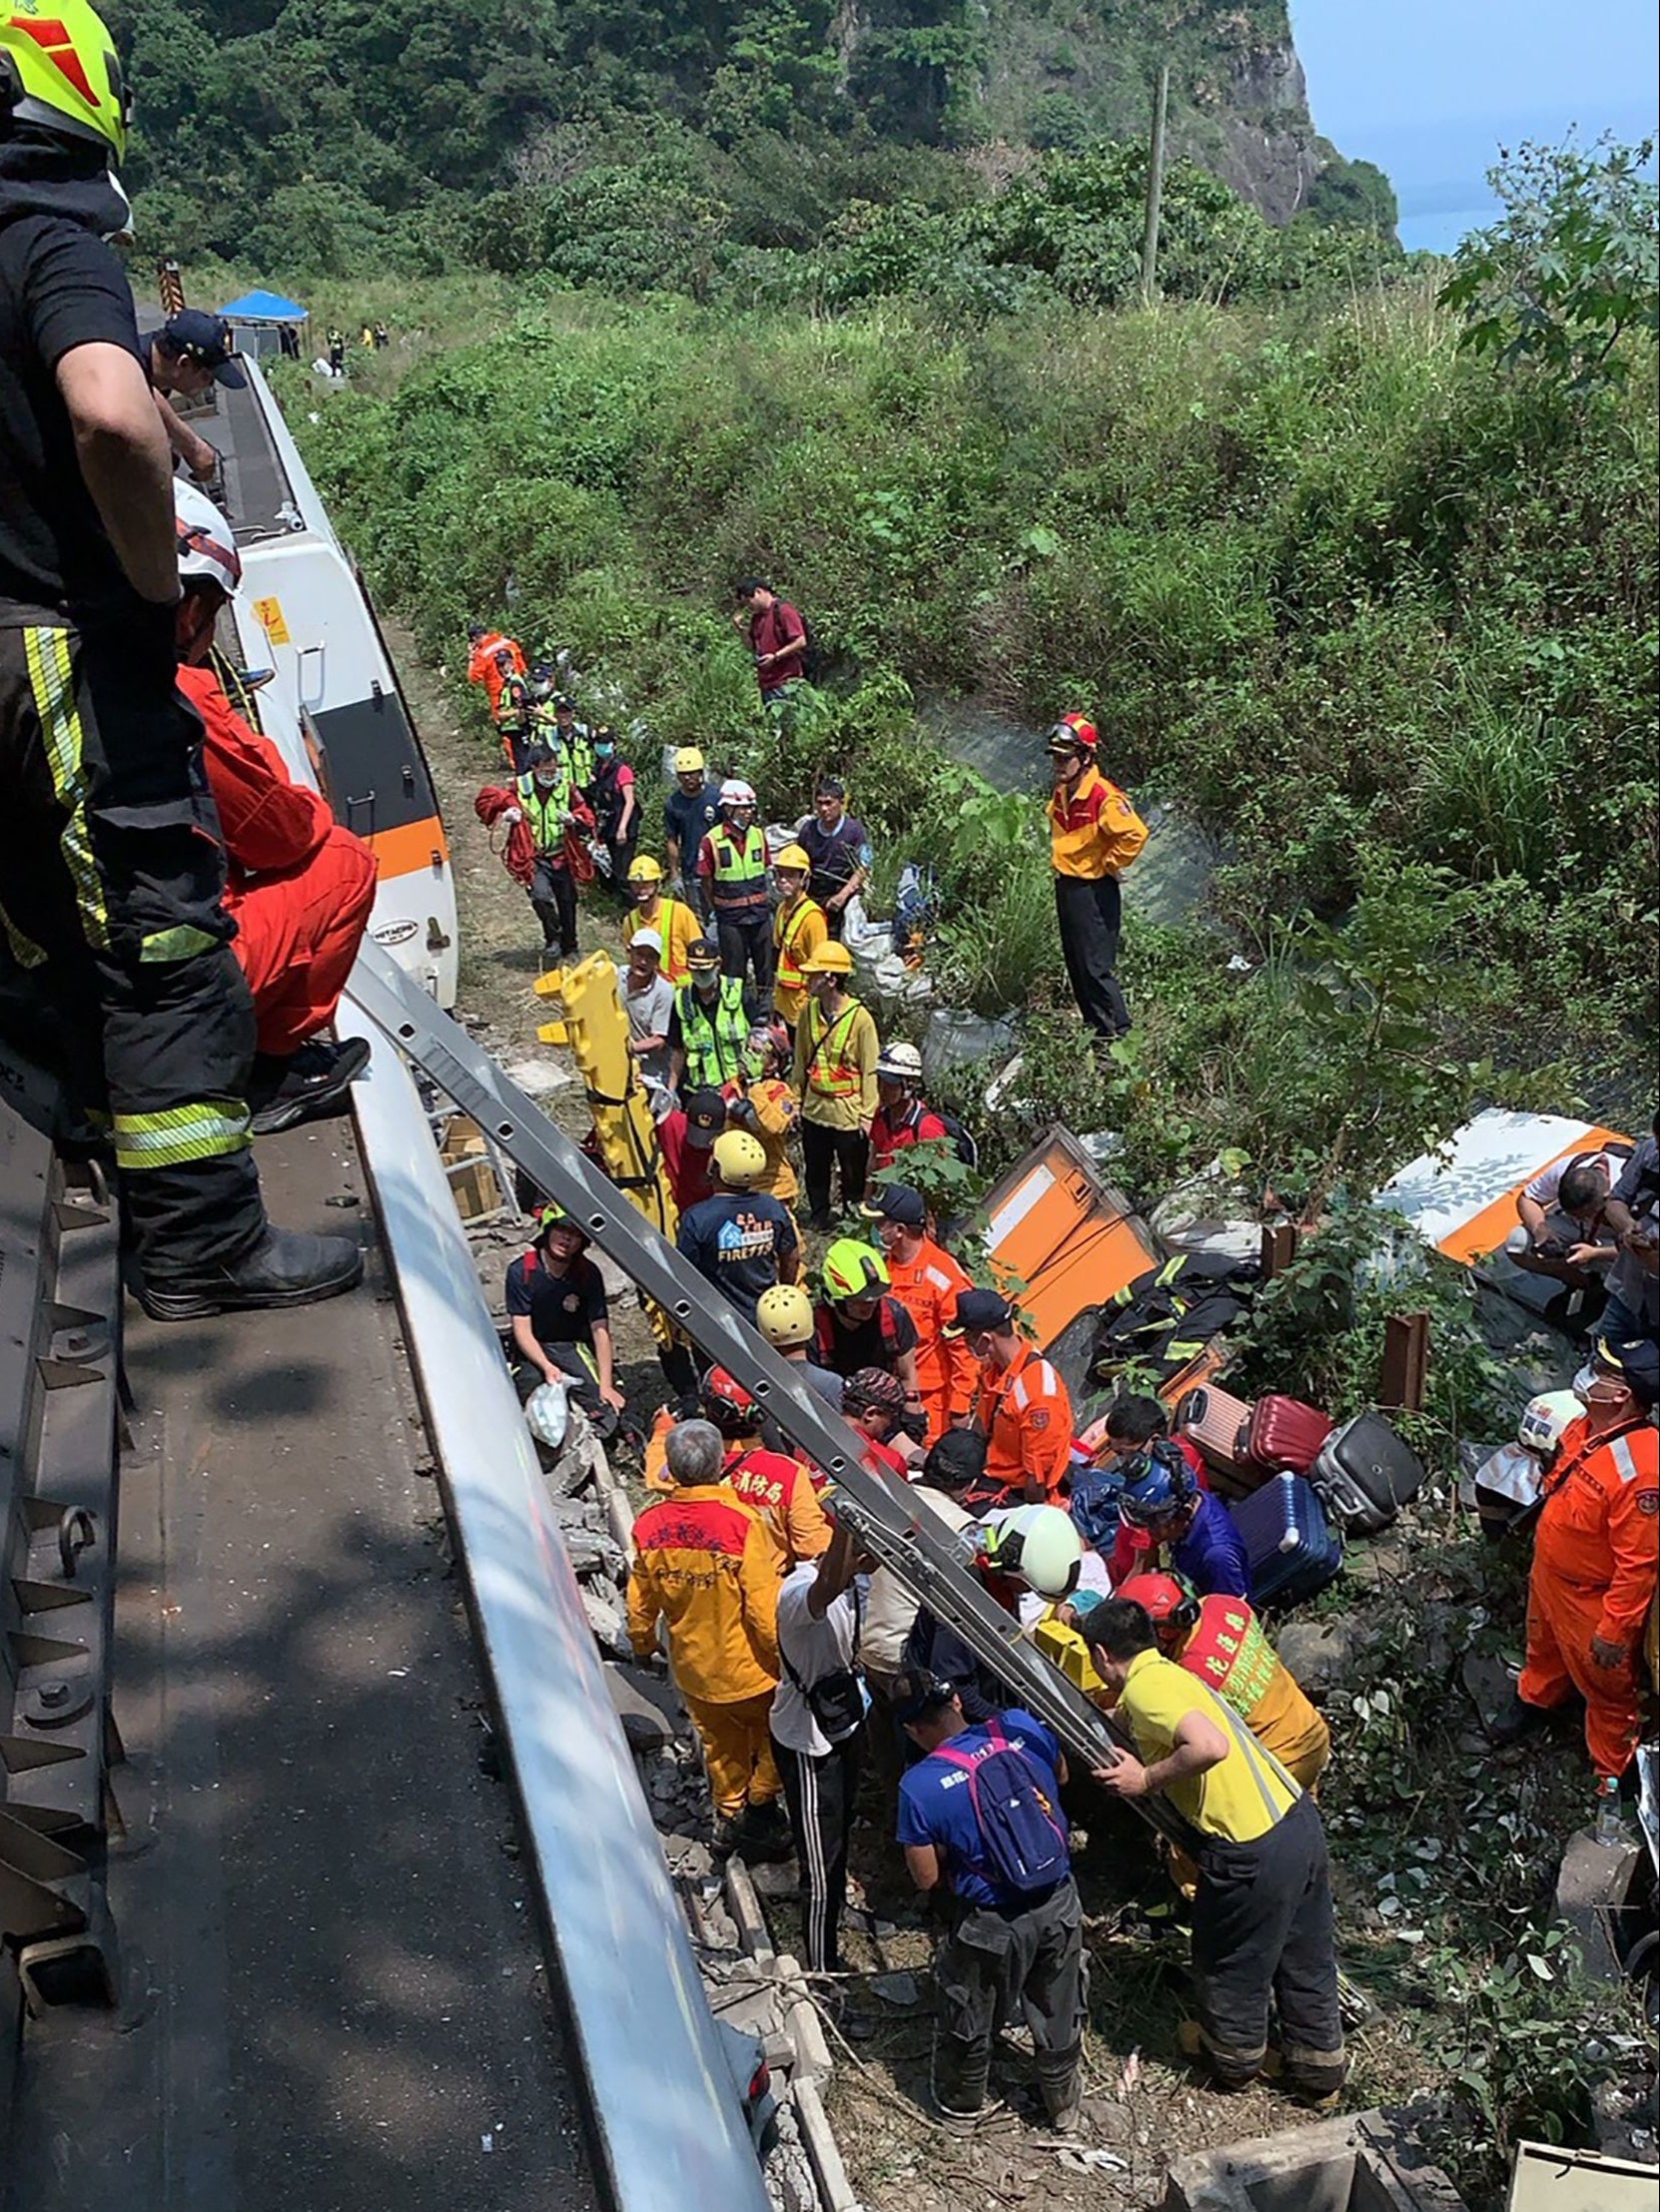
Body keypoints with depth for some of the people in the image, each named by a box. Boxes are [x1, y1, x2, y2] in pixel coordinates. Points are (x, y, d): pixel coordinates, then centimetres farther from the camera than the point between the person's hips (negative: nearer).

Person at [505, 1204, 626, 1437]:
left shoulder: (588, 1273, -7)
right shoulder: (521, 1271, -11)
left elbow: (600, 1330, -11)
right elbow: (522, 1330, -12)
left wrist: (605, 1385, -20)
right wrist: (547, 1367, -29)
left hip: (574, 1346, 1)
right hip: (533, 1351, 0)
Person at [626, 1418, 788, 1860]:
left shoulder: (650, 1525, -14)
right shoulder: (741, 1523, -28)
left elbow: (640, 1601, 1)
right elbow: (766, 1607, -24)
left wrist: (642, 1643, 21)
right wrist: (784, 1657, -9)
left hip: (693, 1666, 4)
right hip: (747, 1668, -4)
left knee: (719, 1745, 27)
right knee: (773, 1738, 23)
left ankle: (728, 1816, 41)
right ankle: (758, 1809, 29)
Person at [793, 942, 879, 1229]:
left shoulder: (859, 1018, -16)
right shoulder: (809, 1011, -2)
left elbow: (870, 1070, -11)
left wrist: (868, 1114, -10)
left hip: (848, 1113, -5)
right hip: (814, 1108, 5)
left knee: (853, 1174, 7)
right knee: (815, 1171, 17)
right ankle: (819, 1219, 35)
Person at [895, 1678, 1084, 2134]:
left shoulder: (919, 1786, -23)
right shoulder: (1022, 1727, -13)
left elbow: (927, 1879, -11)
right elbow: (1062, 1777, 9)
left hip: (992, 1923, -4)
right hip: (1059, 1903, 4)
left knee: (969, 2020, 24)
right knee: (1059, 2013, 27)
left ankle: (962, 2108, 46)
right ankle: (1064, 2106, 48)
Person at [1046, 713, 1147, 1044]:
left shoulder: (1103, 796, -21)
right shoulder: (1061, 794, 7)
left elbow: (1135, 833, -29)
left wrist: (1110, 864, -18)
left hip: (1094, 890, -9)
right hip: (1066, 887, 9)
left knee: (1096, 967, -7)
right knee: (1076, 967, 15)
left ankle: (1119, 1033, 2)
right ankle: (1096, 1029, 26)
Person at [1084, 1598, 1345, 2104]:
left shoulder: (1142, 1688, -15)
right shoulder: (1170, 1673, 13)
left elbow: (1209, 1746, -28)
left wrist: (1146, 1779, -15)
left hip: (1253, 1850, -8)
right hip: (1301, 1819, 8)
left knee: (1229, 1962, 19)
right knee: (1305, 1956, 24)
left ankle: (1233, 2058, 41)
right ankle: (1320, 2069, 41)